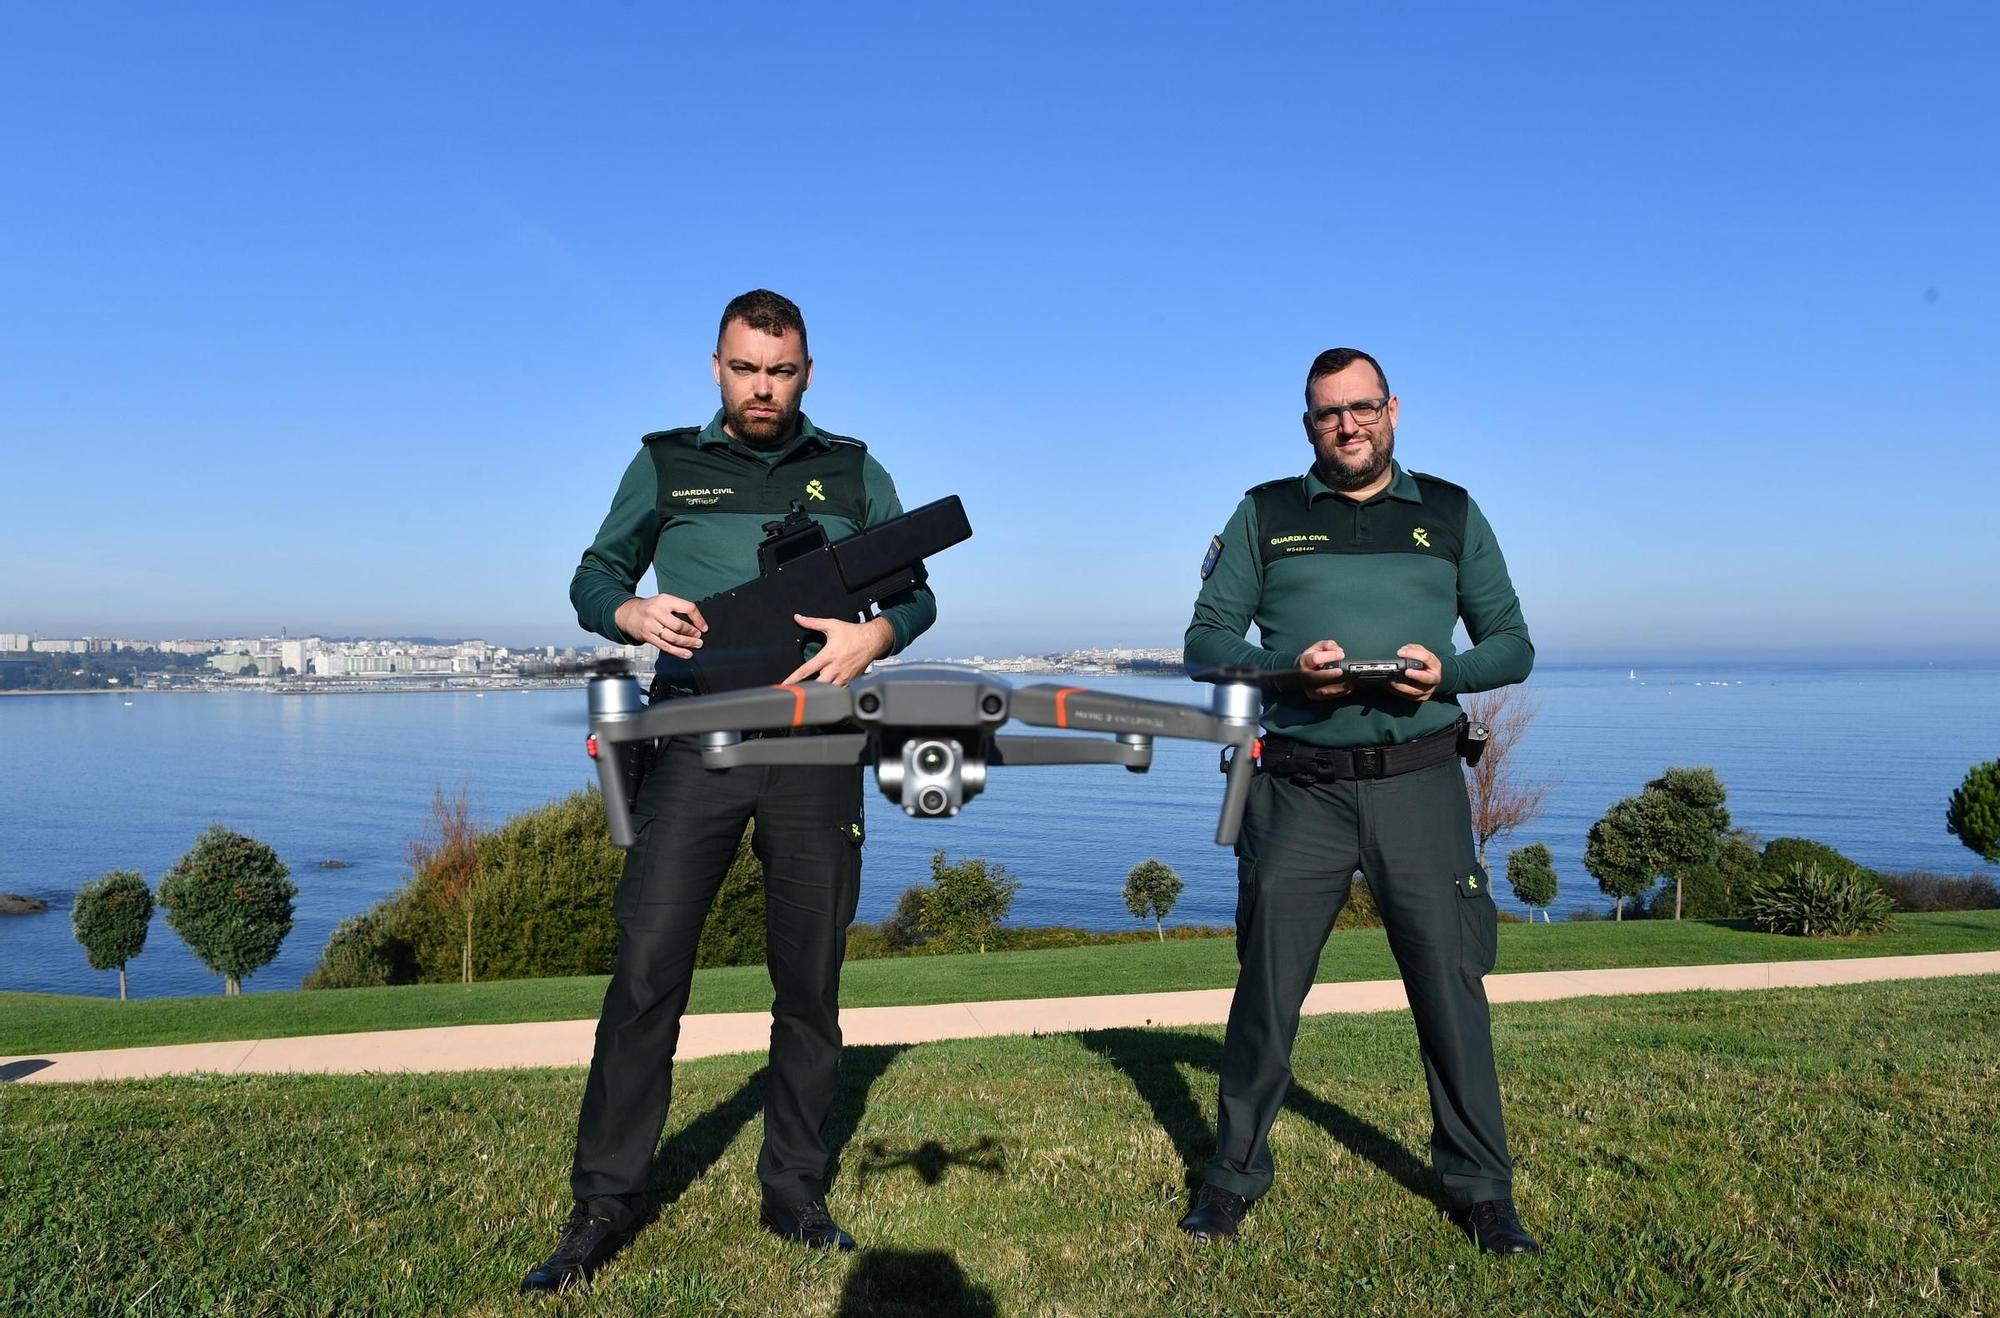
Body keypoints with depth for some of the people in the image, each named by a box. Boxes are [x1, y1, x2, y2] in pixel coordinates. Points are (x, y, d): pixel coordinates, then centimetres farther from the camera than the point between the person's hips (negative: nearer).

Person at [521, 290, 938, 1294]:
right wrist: (632, 613, -9)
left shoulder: (853, 473, 13)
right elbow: (593, 577, 14)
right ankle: (604, 1203, 9)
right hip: (696, 742, -1)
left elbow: (915, 592, 11)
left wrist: (874, 635, -12)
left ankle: (794, 1193, 22)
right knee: (646, 973, -6)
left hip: (816, 749, 1)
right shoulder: (665, 465, 11)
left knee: (809, 983, 7)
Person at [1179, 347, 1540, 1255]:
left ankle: (1480, 1190, 19)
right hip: (1299, 787, 0)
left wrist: (1448, 671, -10)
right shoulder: (1264, 515, 9)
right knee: (1267, 985, 5)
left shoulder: (1452, 515, 12)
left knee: (1450, 983, 2)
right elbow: (1206, 639, 4)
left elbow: (1513, 644, 12)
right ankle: (1233, 1177, 22)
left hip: (1418, 783, 1)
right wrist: (1288, 669, -15)